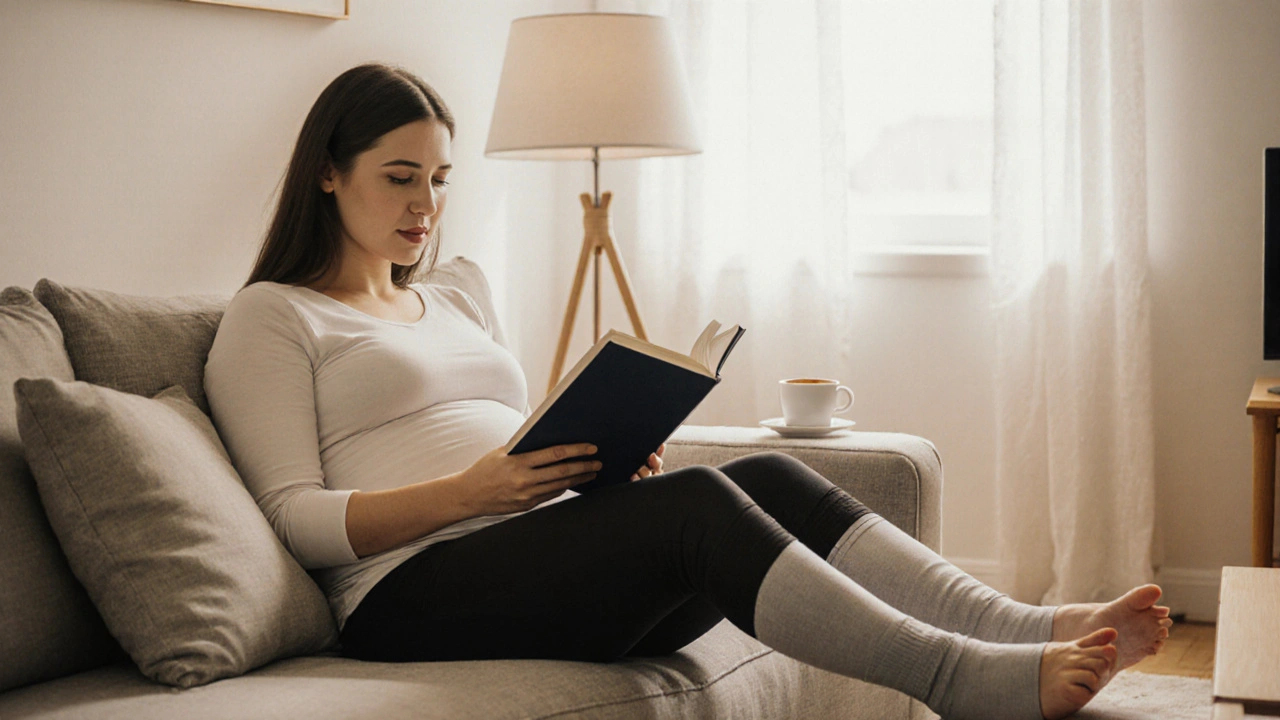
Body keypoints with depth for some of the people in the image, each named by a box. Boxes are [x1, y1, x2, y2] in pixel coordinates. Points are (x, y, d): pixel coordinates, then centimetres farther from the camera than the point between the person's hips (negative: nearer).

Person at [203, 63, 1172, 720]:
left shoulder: (453, 304, 28)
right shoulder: (269, 319, 6)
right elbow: (295, 517, -6)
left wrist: (610, 460, 3)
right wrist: (471, 489, -19)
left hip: (555, 560, 7)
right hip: (420, 591, -7)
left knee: (768, 477, -18)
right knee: (694, 504, -30)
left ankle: (1026, 628, -29)